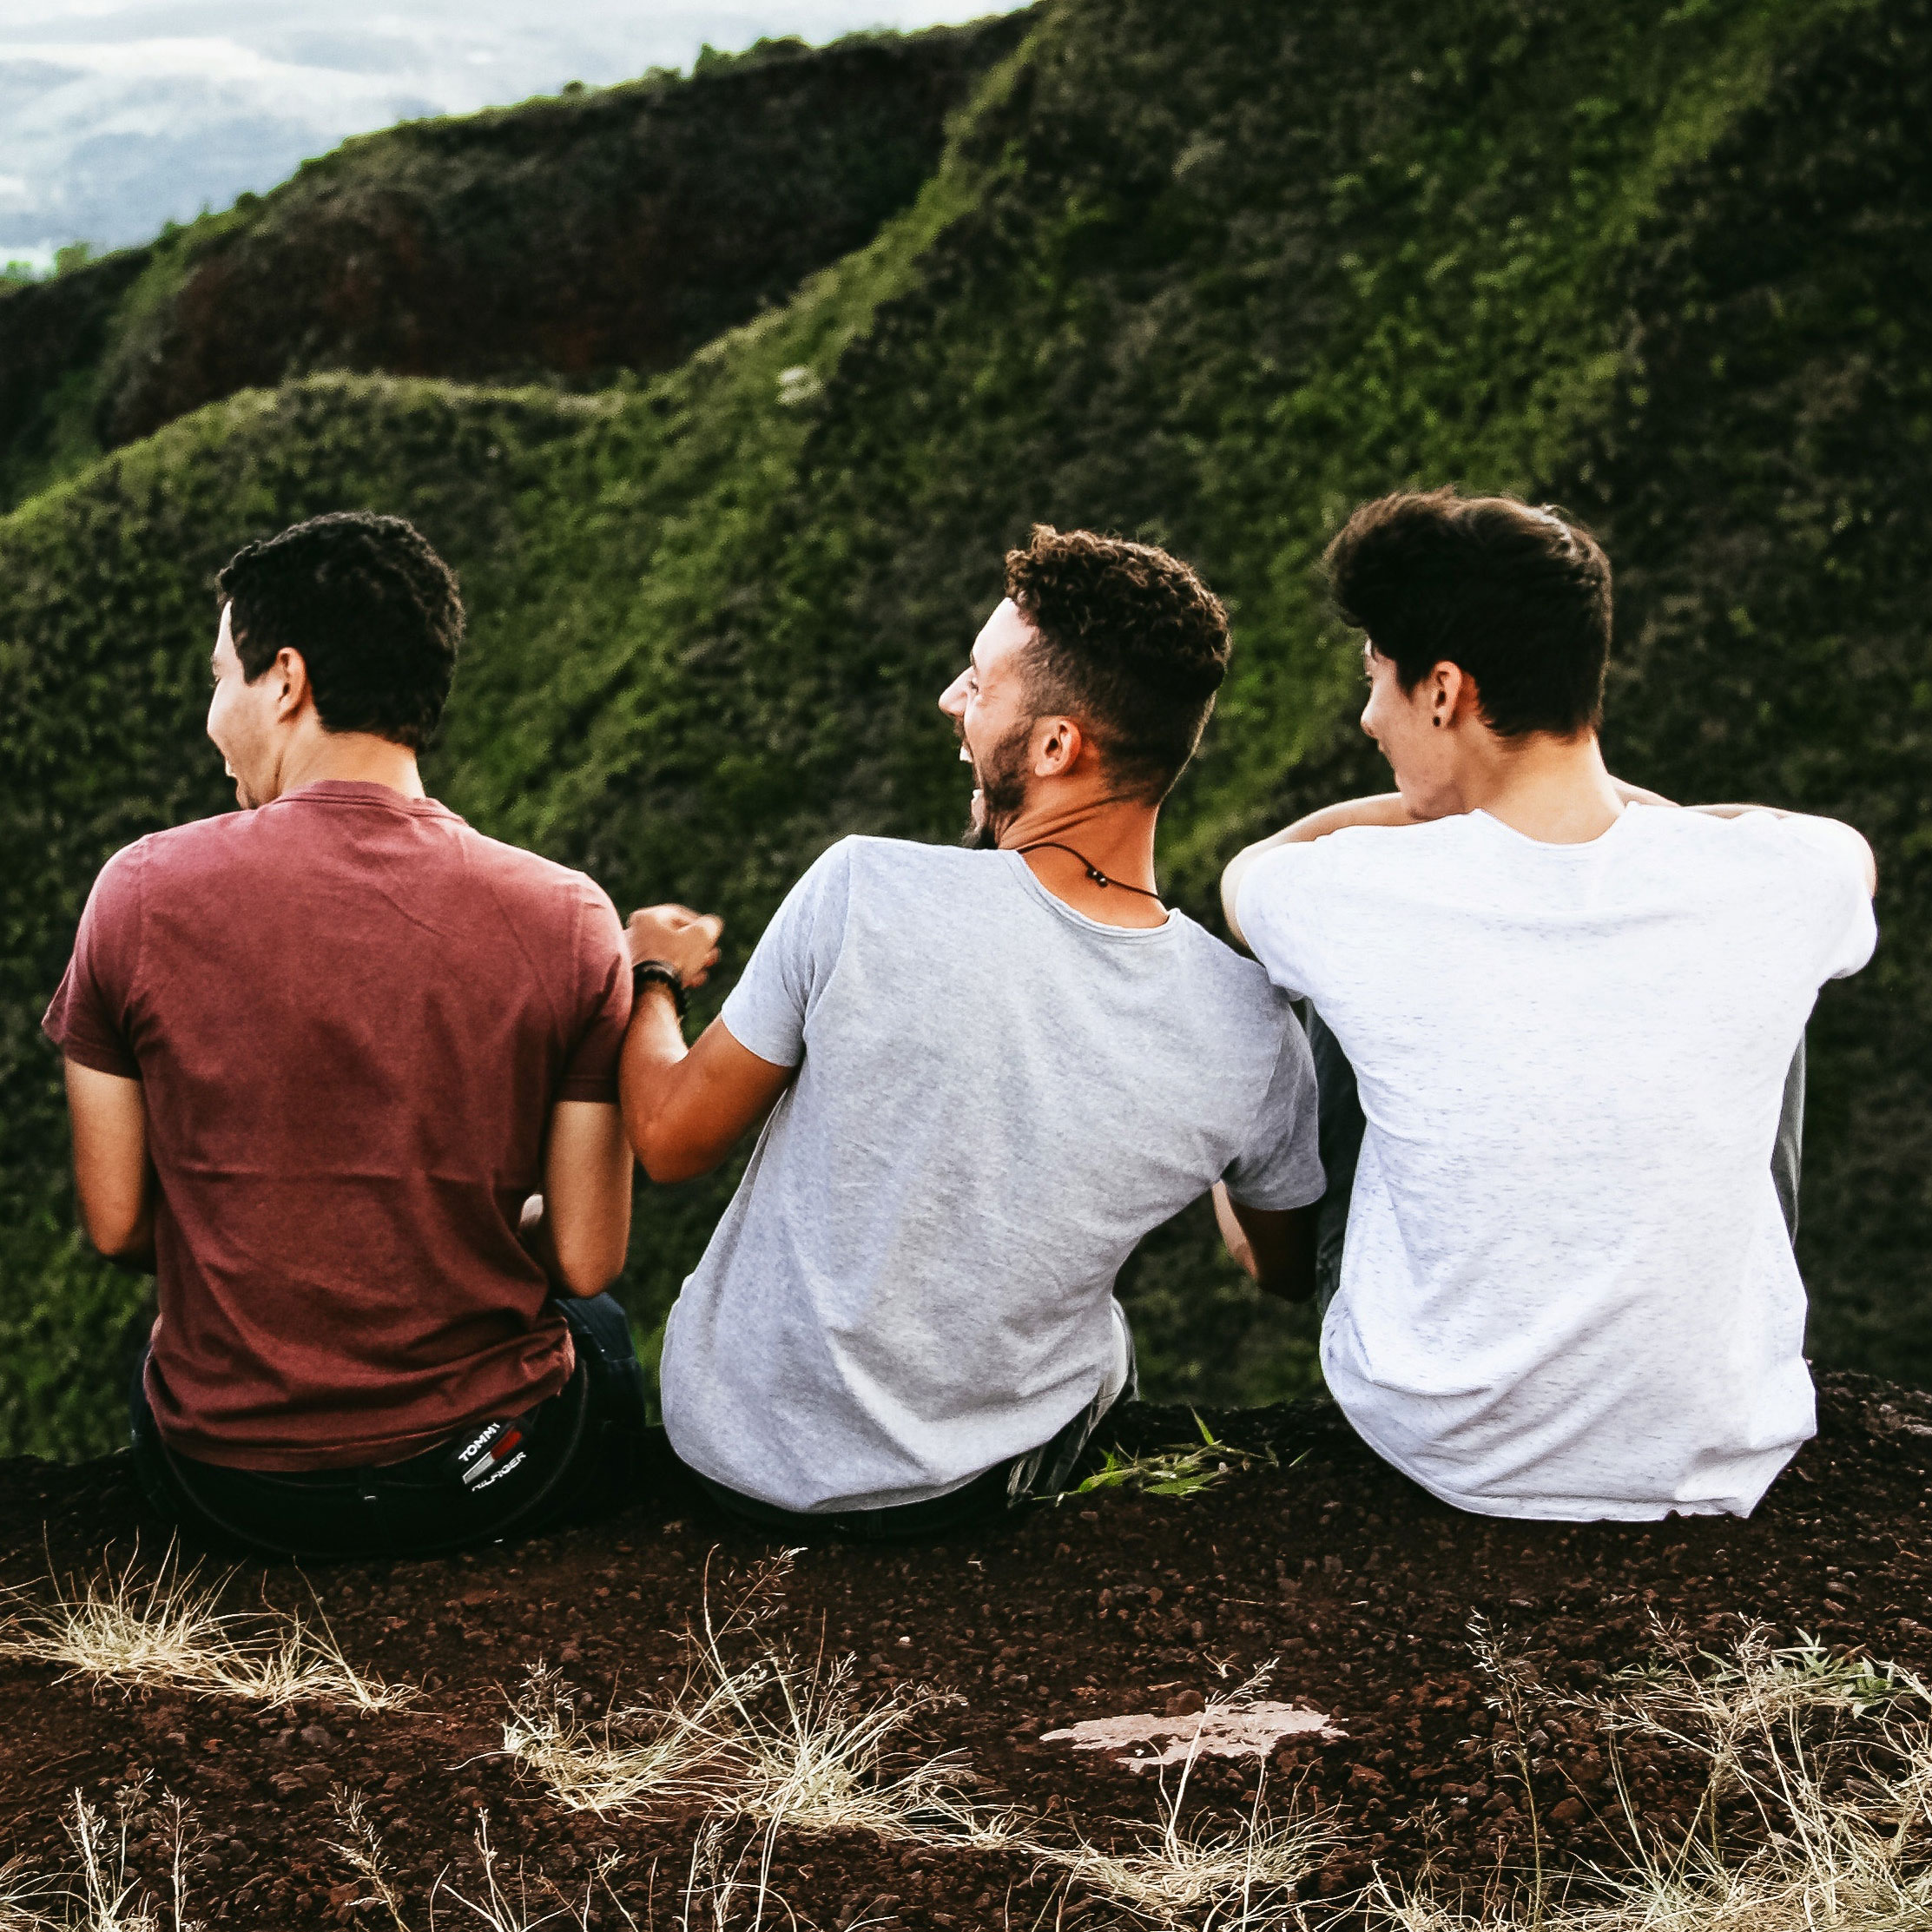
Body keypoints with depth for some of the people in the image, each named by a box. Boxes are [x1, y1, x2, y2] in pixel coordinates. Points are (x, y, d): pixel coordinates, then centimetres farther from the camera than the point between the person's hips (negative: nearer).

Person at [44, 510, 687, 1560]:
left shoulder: (142, 893, -12)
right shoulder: (565, 919, -13)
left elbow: (116, 1226, -5)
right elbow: (585, 1261, -9)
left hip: (224, 1480, 1)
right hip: (494, 1471, 0)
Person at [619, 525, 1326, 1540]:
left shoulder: (863, 893, -28)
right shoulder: (1251, 1030, -20)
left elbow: (671, 1138, -13)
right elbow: (1290, 1271, 0)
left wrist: (649, 976, 9)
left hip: (735, 1449, -1)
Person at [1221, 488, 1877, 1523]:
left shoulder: (1363, 897, -22)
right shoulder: (1770, 888, -17)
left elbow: (1246, 868, 7)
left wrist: (1437, 810, 12)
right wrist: (1622, 801, 17)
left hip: (1435, 1445, -1)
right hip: (1718, 1466, 1)